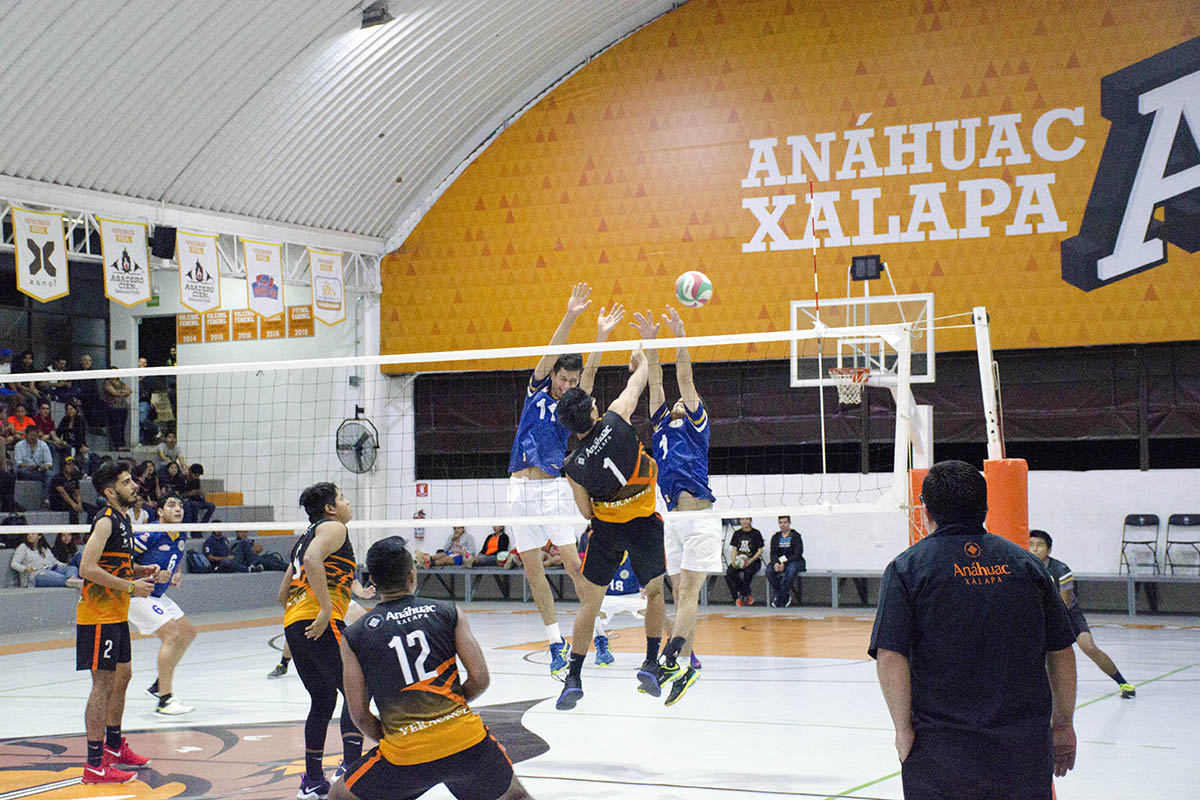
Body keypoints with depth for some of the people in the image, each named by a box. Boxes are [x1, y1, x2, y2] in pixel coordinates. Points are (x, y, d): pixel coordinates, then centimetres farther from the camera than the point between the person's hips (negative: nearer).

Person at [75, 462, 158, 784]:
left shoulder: (122, 519, 14)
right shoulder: (106, 521, -16)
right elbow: (87, 568, -25)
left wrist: (141, 570, 8)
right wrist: (130, 586, -21)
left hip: (116, 615, 10)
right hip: (99, 615, -10)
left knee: (121, 677, 19)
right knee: (103, 684, -9)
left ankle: (114, 747, 34)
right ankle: (94, 765, -6)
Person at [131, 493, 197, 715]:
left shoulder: (181, 537, 6)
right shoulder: (150, 535, -21)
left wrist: (178, 574, 7)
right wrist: (151, 574, -25)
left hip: (158, 596, 10)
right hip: (137, 596, -10)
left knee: (188, 632, 12)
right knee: (172, 634, -20)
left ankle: (158, 685, 21)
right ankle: (164, 700, -18)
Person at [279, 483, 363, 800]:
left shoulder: (307, 536, 28)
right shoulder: (334, 527, 2)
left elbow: (283, 594, 28)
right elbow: (313, 560, -19)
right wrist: (326, 608, -22)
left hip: (293, 626, 9)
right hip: (319, 623, -9)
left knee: (322, 701, 14)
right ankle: (350, 767, -22)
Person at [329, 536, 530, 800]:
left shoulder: (353, 637, 5)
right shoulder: (448, 612, 5)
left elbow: (359, 714, 4)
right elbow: (480, 679, 1)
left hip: (406, 755, -1)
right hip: (468, 742, 1)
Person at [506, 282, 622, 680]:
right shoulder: (537, 389, 8)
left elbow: (590, 370, -10)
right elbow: (552, 352, -6)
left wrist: (601, 334, -23)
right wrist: (570, 316, -18)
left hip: (554, 487, -2)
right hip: (521, 489, 2)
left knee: (574, 564, -9)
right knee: (532, 570, 3)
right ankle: (557, 645, 11)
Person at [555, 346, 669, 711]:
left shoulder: (574, 466, -13)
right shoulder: (616, 421, -15)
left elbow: (587, 513, -1)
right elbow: (636, 384, 3)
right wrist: (641, 361, 23)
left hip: (606, 529, 0)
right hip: (645, 524, 0)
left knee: (589, 604, 8)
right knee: (655, 592, 20)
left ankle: (574, 678, 7)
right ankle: (651, 664, 18)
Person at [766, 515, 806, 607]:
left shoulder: (795, 536, -2)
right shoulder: (775, 537, 12)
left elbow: (798, 554, -10)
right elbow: (773, 553, 4)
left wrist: (785, 563, -22)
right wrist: (776, 563, -19)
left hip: (794, 561, -4)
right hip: (779, 561, 4)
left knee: (791, 570, -38)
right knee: (769, 570, -27)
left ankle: (779, 600, -35)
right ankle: (786, 595, -19)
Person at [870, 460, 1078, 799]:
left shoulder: (907, 567, -2)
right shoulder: (1025, 562, 7)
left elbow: (890, 658, -12)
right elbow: (1061, 653, 10)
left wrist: (904, 729, -4)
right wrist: (1063, 723, 20)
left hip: (939, 752, -2)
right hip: (1026, 748, 3)